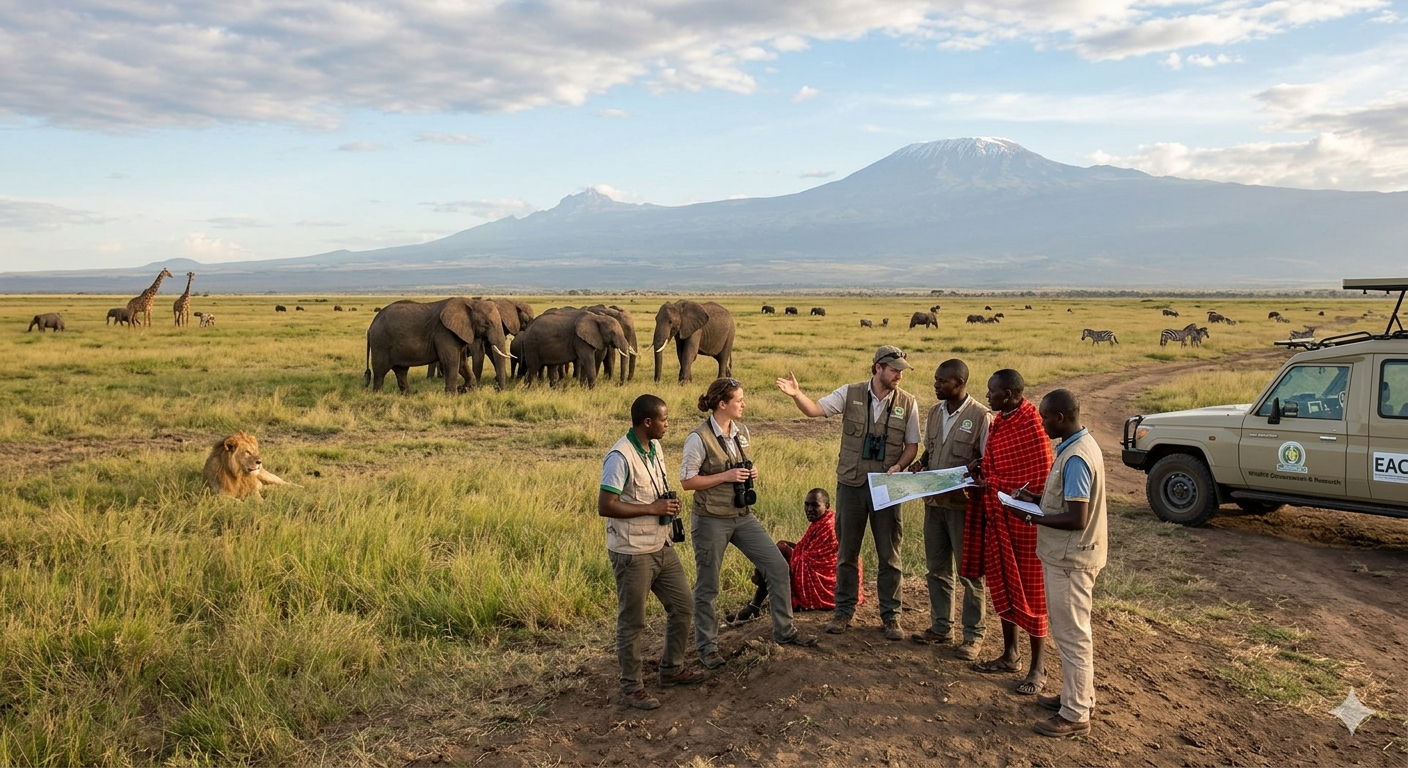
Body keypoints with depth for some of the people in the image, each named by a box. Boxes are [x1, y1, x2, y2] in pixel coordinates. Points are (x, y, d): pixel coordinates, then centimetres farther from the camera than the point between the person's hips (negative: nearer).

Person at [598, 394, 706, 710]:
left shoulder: (654, 448, 7)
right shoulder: (620, 456, -21)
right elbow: (605, 506, -24)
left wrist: (670, 504, 1)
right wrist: (652, 509, -21)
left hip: (662, 547, 9)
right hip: (632, 553, -9)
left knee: (682, 607, 16)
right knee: (632, 622, 3)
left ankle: (672, 669, 33)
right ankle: (632, 687, 17)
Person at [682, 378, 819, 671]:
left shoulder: (741, 431, 4)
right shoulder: (700, 438, -16)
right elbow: (686, 481, -14)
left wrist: (752, 472, -5)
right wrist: (726, 476, -21)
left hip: (743, 516, 6)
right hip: (711, 520, -6)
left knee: (778, 567, 4)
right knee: (707, 586, 6)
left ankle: (784, 631, 19)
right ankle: (707, 645, 23)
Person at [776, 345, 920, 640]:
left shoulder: (907, 403, -2)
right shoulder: (850, 393, -3)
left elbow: (912, 445, 3)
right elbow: (816, 409, -12)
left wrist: (899, 466, -15)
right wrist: (796, 394, -31)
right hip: (851, 484, 0)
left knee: (889, 555, 7)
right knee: (847, 552, 10)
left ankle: (890, 615, 19)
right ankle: (844, 611, 23)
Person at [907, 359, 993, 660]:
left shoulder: (981, 416, -12)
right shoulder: (934, 412, 8)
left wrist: (964, 472, -26)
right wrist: (920, 464, 0)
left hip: (963, 504, -6)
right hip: (933, 501, 7)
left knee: (970, 571, 4)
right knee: (936, 568, 14)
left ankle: (974, 634, 14)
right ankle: (940, 627, 27)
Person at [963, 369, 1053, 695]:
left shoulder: (1030, 421, -19)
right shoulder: (999, 421, 8)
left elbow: (1040, 473, -21)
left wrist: (993, 484, -17)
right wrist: (981, 477, -2)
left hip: (1024, 518, -8)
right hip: (997, 515, 9)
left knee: (1029, 589, 2)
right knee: (1001, 584, 16)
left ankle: (1038, 666, 15)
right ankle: (1009, 655, 30)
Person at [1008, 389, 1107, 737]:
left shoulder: (1075, 457, -24)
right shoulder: (1078, 445, 7)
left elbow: (1077, 519, -26)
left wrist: (1031, 517, -19)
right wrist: (1038, 498, 6)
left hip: (1070, 559, -10)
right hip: (1068, 555, 10)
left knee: (1072, 635, 0)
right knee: (1069, 631, 20)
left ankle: (1075, 715, 10)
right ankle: (1078, 694, 33)